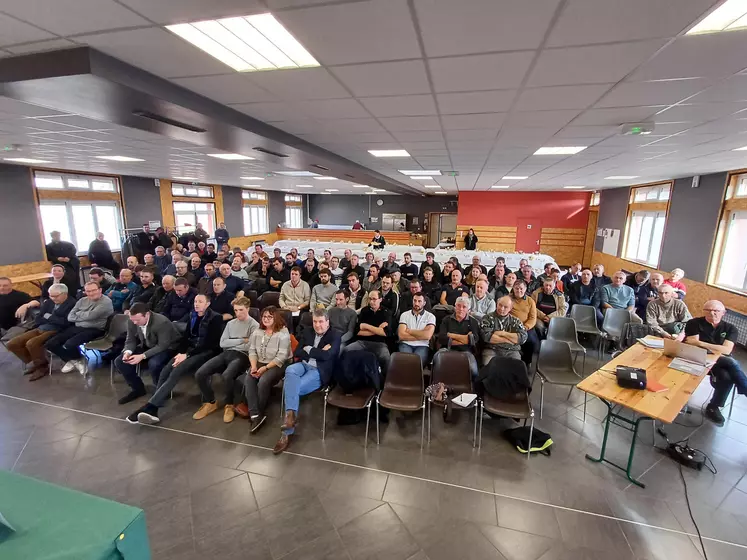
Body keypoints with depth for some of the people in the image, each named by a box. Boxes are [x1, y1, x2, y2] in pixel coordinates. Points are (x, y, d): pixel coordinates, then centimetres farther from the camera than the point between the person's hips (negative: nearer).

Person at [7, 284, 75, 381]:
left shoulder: (72, 303, -10)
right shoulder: (48, 302, 16)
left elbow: (66, 322, -19)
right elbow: (38, 319, 13)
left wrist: (49, 317, -5)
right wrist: (54, 320, -8)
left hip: (56, 331, -9)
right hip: (40, 329, 9)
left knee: (31, 343, -30)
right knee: (12, 344, -2)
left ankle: (42, 365, -3)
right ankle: (37, 365, 9)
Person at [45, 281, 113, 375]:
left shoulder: (106, 302, -12)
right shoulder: (82, 300, 12)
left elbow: (90, 316, -19)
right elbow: (70, 317, 8)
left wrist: (78, 314, 1)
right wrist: (84, 316, -10)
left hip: (93, 330, -8)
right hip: (76, 328, 8)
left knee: (69, 344, -28)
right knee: (50, 343, -3)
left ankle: (78, 360, 6)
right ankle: (72, 360, 15)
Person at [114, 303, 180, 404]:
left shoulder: (162, 322, -31)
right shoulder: (132, 322, -10)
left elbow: (162, 346, -29)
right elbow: (130, 340, 1)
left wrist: (142, 356, -36)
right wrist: (128, 352, -21)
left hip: (167, 349, -7)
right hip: (147, 347, 8)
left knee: (153, 364, -36)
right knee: (119, 361, -6)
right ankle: (138, 388, 12)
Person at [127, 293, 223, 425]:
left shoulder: (215, 318, -7)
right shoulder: (192, 315, 14)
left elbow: (209, 344, -12)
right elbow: (185, 336, 13)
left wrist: (187, 355, -16)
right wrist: (181, 352, -6)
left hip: (206, 352, -6)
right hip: (190, 350, 6)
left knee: (177, 370, -28)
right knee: (166, 370, -19)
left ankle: (149, 407, -30)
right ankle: (153, 410, -23)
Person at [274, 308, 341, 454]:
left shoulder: (335, 336, -1)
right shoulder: (307, 332, 16)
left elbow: (325, 355, -16)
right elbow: (297, 353, 6)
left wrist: (309, 349, -4)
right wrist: (317, 352, -8)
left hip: (320, 371, -5)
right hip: (304, 365, 5)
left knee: (289, 387, -25)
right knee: (290, 370, -32)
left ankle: (287, 433, -16)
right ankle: (291, 414, -35)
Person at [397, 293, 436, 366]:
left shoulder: (430, 316, 6)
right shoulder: (404, 315, 9)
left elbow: (427, 335, -11)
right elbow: (401, 335, -3)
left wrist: (409, 331, -2)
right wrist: (420, 336, -4)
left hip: (422, 346, -1)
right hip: (406, 344, 1)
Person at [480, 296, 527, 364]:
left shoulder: (515, 321, 12)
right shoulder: (488, 318, 6)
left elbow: (523, 337, -3)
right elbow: (486, 336, -10)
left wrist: (503, 333, -5)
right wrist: (507, 340, -4)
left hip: (511, 351, 2)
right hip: (491, 350, -2)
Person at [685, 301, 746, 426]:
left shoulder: (730, 328, 7)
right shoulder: (694, 323, 1)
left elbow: (726, 350, -9)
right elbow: (692, 345, -9)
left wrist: (700, 343, -17)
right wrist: (716, 350, -13)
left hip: (723, 362, 3)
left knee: (726, 376, -30)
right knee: (732, 363, -30)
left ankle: (713, 407, -13)